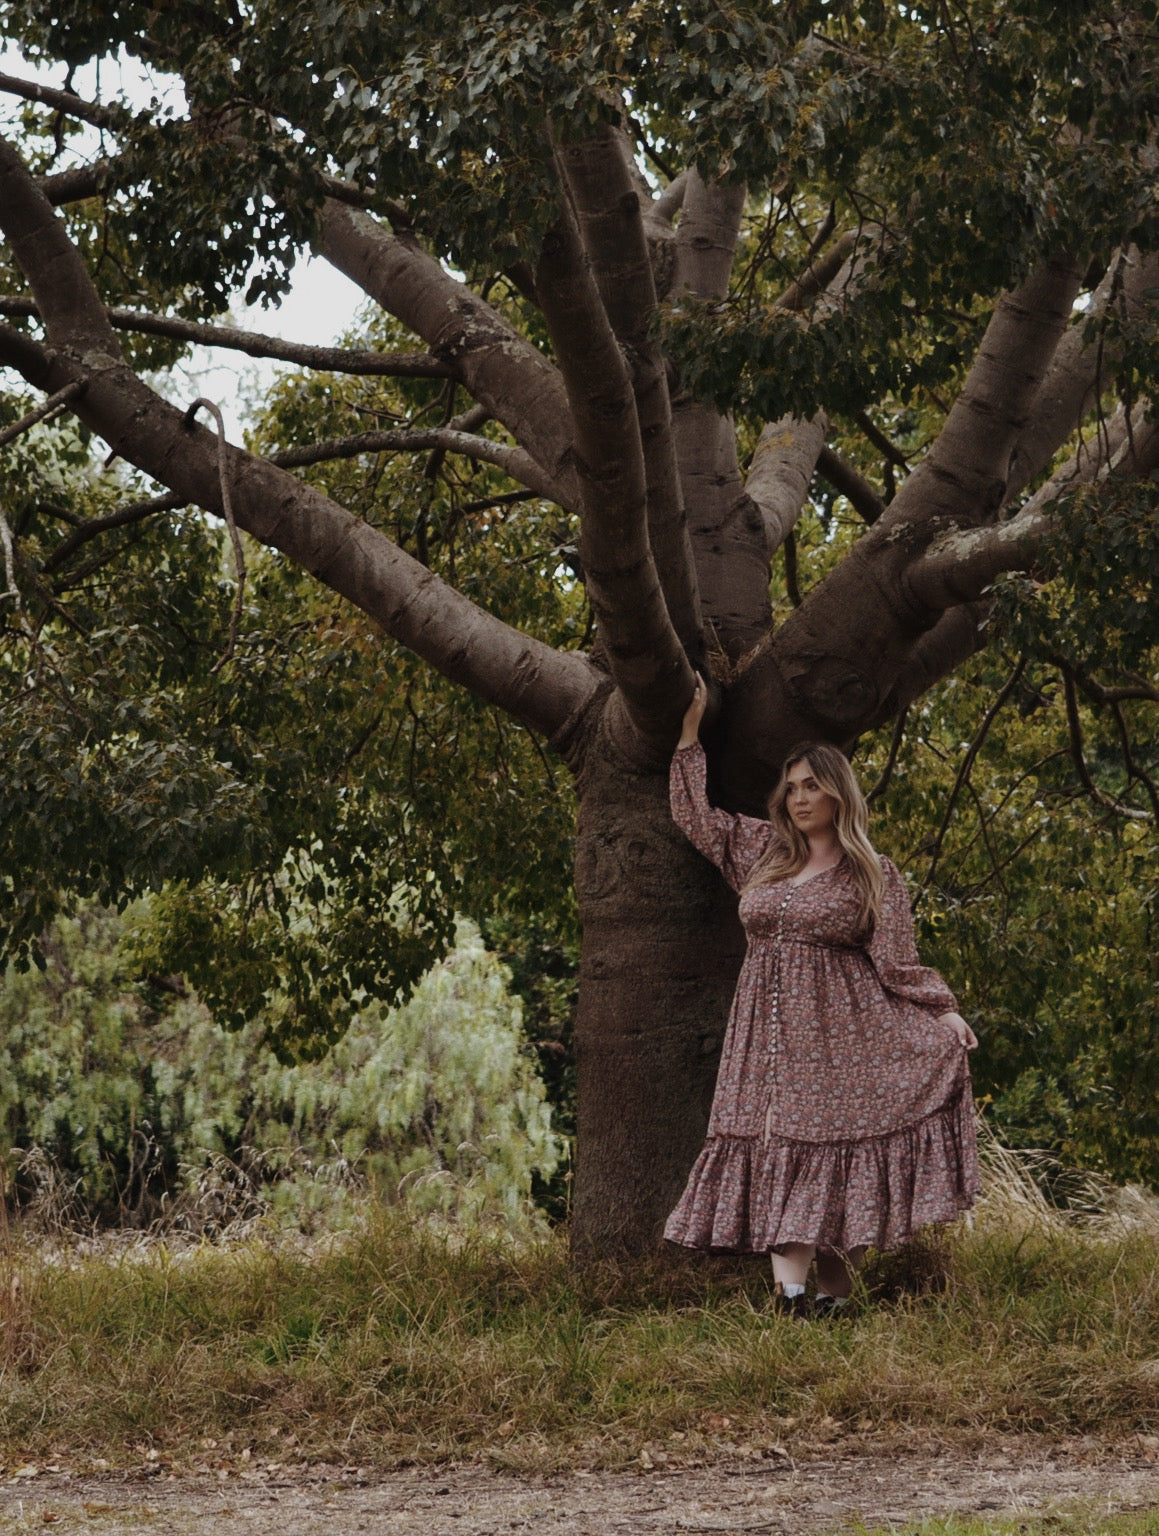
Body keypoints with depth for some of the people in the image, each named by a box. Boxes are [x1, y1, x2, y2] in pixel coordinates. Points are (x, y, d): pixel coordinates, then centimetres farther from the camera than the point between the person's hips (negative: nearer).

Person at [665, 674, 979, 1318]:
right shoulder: (763, 851, 13)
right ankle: (791, 1291, -18)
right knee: (779, 1148, -8)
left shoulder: (875, 875, 3)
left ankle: (836, 1289, -4)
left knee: (839, 1149, -8)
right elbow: (696, 812, 20)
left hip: (841, 1033, -3)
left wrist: (945, 1011, -11)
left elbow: (898, 963, 2)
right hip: (772, 1030, 3)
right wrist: (691, 727, 19)